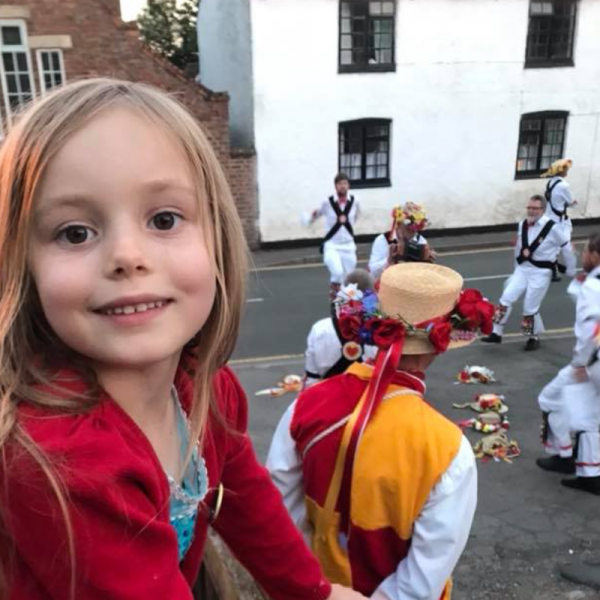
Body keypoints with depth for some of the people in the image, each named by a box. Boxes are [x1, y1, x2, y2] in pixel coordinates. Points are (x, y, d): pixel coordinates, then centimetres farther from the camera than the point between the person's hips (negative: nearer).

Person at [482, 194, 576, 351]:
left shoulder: (552, 228, -15)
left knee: (530, 307, 0)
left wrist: (571, 271, 5)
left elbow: (566, 247, -4)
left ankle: (533, 338, 23)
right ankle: (496, 333, 4)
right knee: (506, 298, -5)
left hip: (541, 272, -5)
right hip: (522, 268, 5)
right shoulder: (522, 225, 2)